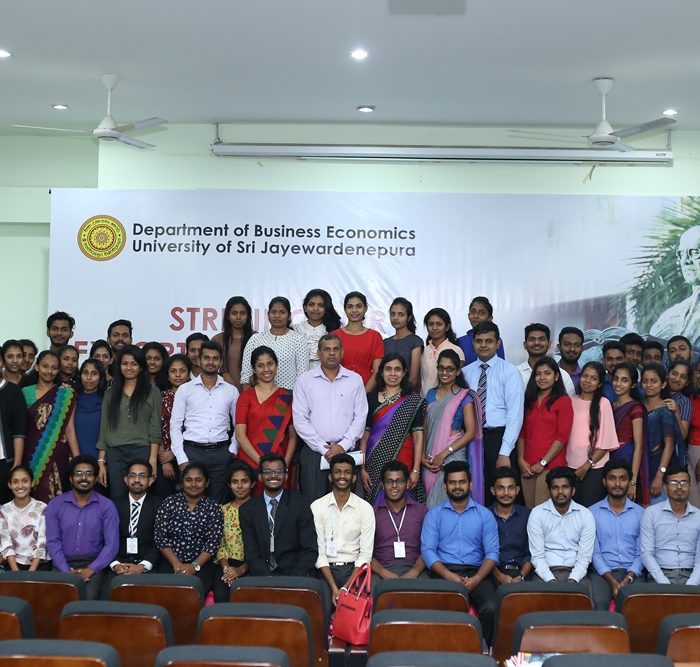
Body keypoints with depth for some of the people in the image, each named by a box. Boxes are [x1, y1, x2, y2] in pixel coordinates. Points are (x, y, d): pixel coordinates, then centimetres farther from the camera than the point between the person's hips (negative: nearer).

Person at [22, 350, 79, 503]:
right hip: (30, 456, 1)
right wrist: (17, 463, -2)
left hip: (56, 457, -1)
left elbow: (69, 429, 0)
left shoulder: (66, 394, 4)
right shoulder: (25, 393, 7)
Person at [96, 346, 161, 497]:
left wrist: (153, 460, -8)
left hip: (142, 452, -2)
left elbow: (155, 429, 1)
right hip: (115, 453, 2)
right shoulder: (110, 393, 12)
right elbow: (104, 429, 10)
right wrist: (101, 461, 3)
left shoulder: (152, 392, 5)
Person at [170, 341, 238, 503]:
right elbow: (175, 425, 2)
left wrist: (232, 452, 1)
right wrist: (182, 459, -5)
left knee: (217, 501, 4)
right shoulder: (185, 389, 4)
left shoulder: (231, 391, 8)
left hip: (221, 453, 1)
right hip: (192, 452, -1)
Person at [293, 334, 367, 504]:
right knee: (313, 503, -3)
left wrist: (343, 445, -8)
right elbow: (300, 419, -1)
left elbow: (360, 417, 4)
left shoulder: (355, 380, 8)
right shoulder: (304, 380, 5)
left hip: (346, 450, 1)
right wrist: (323, 447, -8)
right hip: (314, 451, -1)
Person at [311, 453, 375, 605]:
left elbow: (366, 554, -1)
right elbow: (318, 551, -3)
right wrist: (334, 588, -15)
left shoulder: (365, 508, 4)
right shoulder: (317, 507, 3)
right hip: (325, 569, 0)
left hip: (353, 569, 1)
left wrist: (347, 587, -14)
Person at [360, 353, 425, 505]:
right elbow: (364, 435, 6)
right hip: (375, 462, 1)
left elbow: (418, 436, 0)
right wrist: (362, 468, -2)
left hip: (403, 462, -1)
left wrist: (416, 470, -8)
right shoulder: (371, 399, 8)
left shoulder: (414, 400, 4)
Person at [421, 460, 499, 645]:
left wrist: (477, 579, -13)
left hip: (475, 572, 1)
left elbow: (492, 552, 4)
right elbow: (427, 550, 0)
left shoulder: (484, 515, 13)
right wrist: (449, 576, -16)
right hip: (444, 572, -1)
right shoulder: (434, 514, 11)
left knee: (491, 608, -29)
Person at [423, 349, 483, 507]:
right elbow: (425, 427, 13)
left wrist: (444, 454, -13)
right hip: (431, 457, 4)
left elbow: (471, 432, -8)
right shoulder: (431, 394, 13)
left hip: (453, 454, -4)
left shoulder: (464, 396, -2)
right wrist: (423, 455, 0)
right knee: (431, 501, 4)